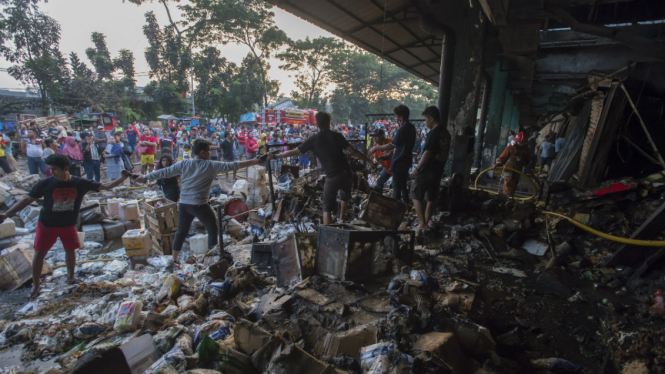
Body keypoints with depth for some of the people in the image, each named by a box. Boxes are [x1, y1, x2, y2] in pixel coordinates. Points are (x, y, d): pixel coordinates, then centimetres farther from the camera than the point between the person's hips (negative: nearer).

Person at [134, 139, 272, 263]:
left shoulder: (184, 164, 4)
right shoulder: (211, 166, -9)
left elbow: (164, 172, 10)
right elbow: (233, 165, -12)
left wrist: (145, 177, 24)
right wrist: (255, 161, -11)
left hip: (184, 204, 6)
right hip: (200, 205, -5)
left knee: (181, 232, 19)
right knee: (213, 231, 10)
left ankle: (174, 260, 30)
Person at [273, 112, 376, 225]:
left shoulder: (313, 140, 1)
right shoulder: (337, 136, 3)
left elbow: (294, 152, 5)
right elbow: (353, 151, -1)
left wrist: (275, 156, 17)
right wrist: (370, 161, 8)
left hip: (332, 177, -2)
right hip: (346, 173, 2)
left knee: (327, 208, 8)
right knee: (345, 195, 32)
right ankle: (341, 219, 34)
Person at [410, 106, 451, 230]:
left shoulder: (433, 133, -16)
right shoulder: (446, 133, 10)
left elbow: (427, 153, -21)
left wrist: (416, 168, -18)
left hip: (427, 170, -8)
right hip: (438, 170, 9)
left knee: (416, 196, 0)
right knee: (432, 198, 13)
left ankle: (422, 223, -5)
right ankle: (425, 223, 23)